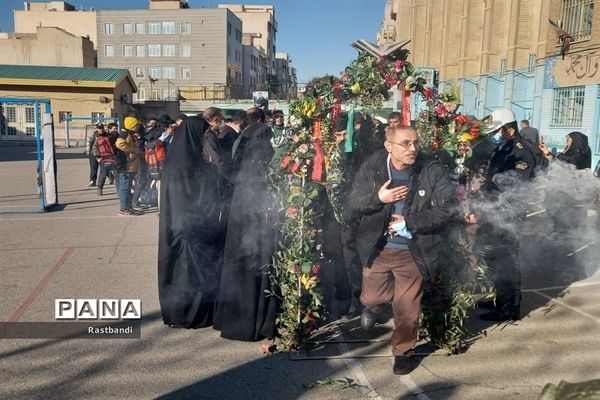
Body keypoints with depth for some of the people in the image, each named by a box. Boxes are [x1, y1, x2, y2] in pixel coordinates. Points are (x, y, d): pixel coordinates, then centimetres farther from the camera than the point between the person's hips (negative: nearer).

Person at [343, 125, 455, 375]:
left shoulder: (434, 171, -14)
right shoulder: (371, 168, -10)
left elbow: (445, 211, -16)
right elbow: (350, 208, -9)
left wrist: (409, 222, -23)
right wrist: (377, 198, -25)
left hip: (412, 251, -1)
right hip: (377, 248, 2)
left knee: (407, 308, 10)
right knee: (371, 298, 17)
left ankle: (403, 352, 36)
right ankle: (374, 305, 55)